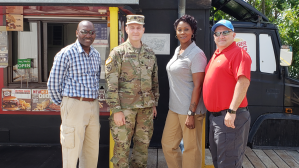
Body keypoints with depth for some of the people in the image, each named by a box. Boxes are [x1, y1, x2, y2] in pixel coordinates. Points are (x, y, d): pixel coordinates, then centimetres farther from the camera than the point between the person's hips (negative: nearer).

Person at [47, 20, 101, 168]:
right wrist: (63, 104, 3)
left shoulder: (96, 55, 11)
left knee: (92, 150, 14)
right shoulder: (66, 54, -9)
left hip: (93, 106, 7)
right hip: (74, 106, -6)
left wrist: (93, 101, 17)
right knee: (72, 150, 0)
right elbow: (53, 84, -6)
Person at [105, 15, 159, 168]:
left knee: (143, 144, 14)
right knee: (122, 145, 3)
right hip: (125, 107, -4)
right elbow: (111, 84, -10)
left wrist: (154, 104, 14)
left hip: (146, 108, 5)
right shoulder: (118, 53, -6)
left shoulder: (150, 54, 9)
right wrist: (116, 110, -14)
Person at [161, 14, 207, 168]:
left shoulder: (196, 54, -14)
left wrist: (191, 113, -20)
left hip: (189, 109, -8)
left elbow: (197, 86, -17)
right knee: (167, 144, 15)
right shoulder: (177, 51, 12)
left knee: (191, 149, 3)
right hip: (174, 108, 9)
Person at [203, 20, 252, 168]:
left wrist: (232, 111, -27)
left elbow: (243, 82, -22)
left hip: (230, 117, -9)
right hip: (215, 116, 9)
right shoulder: (216, 55, 17)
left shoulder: (238, 53, -11)